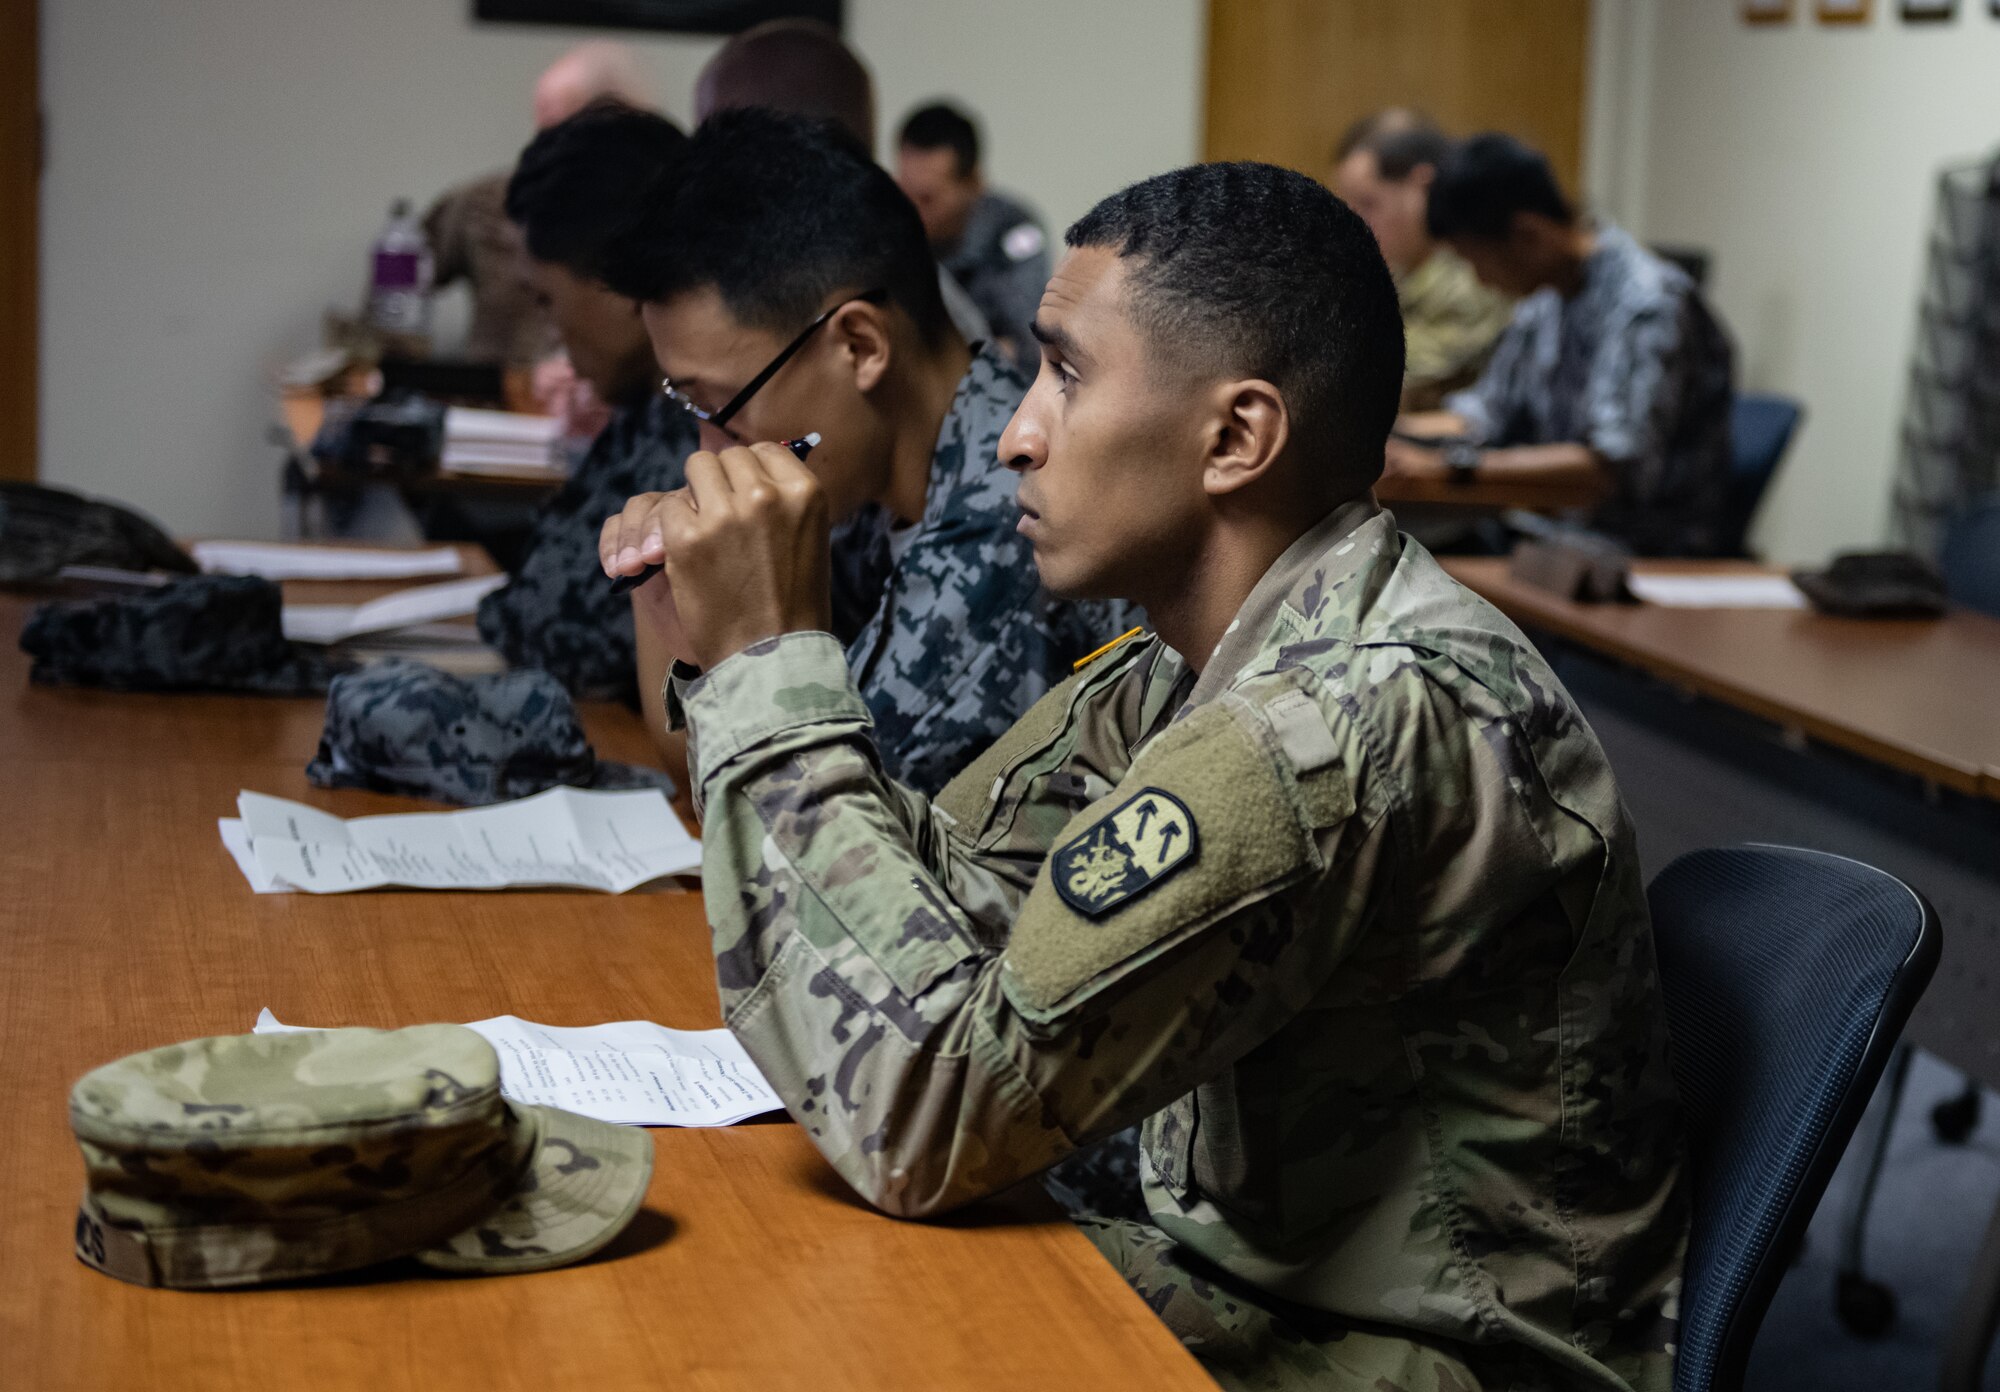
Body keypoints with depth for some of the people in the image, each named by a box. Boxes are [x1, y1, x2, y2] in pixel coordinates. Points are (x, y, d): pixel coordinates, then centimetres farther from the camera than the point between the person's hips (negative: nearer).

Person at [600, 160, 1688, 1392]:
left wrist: (773, 661, -22)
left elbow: (917, 1120, -28)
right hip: (1264, 1277, 8)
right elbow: (939, 892, 9)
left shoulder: (1345, 732, -29)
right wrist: (732, 652, -5)